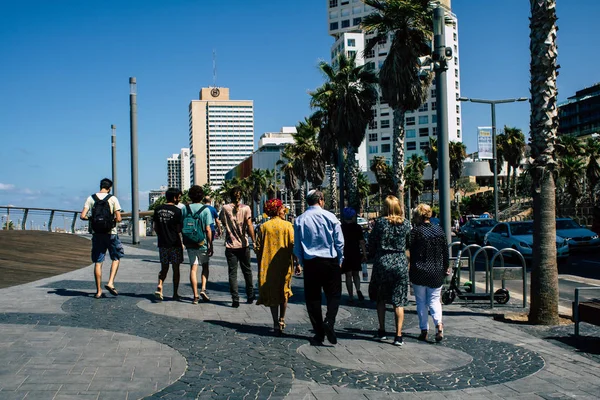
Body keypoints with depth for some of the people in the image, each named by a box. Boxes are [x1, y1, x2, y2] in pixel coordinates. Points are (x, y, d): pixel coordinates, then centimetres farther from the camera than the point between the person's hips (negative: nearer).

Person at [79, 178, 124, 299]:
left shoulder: (91, 198, 2)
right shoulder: (113, 199, -5)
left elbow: (83, 216, -5)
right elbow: (118, 219, -10)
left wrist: (91, 218, 14)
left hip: (96, 233, 3)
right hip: (110, 233, -2)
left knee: (98, 262, 7)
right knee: (116, 258, 15)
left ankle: (99, 291, 11)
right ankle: (110, 282, -1)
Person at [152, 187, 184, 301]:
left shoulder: (158, 209, 5)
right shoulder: (177, 211, -10)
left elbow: (155, 227, 9)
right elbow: (179, 229, -9)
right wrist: (181, 243, 1)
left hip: (162, 243, 4)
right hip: (175, 244, -4)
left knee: (164, 267, 14)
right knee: (176, 268, 6)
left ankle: (159, 286, -10)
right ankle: (175, 294, 12)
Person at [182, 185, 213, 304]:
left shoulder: (185, 208, 0)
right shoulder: (205, 209, -8)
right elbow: (208, 229, -11)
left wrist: (183, 242, 14)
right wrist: (210, 245, -5)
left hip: (189, 243, 2)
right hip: (202, 243, -2)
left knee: (193, 268, 5)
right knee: (205, 266, 17)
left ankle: (196, 296, 4)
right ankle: (203, 289, 1)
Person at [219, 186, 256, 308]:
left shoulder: (225, 208, -3)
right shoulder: (246, 208, -5)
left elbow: (221, 222, 8)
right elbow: (249, 226, -10)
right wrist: (254, 240, -6)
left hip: (230, 245, -1)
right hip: (244, 245, 1)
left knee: (232, 272, 2)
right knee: (247, 271, 15)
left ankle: (235, 300, -3)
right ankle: (250, 296, 25)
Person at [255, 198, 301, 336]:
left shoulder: (263, 227, 2)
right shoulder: (288, 225, -4)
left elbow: (258, 248, 3)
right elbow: (293, 246, -8)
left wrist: (260, 265, 14)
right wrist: (297, 264, -3)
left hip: (267, 266, 1)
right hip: (284, 266, -1)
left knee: (272, 295, 7)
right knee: (284, 293, 17)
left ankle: (276, 324, 4)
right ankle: (282, 320, 22)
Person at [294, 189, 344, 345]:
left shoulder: (299, 220, 0)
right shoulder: (330, 217, -5)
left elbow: (297, 246, 3)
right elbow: (339, 242, -1)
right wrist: (340, 261, 11)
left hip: (310, 262, 2)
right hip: (330, 261, -1)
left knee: (312, 297, 8)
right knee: (334, 294, 10)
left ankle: (319, 333, 10)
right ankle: (329, 321, -13)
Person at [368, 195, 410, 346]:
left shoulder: (380, 222, -7)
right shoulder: (405, 223, -2)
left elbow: (371, 244, -1)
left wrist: (375, 255, 18)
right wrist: (402, 215, 17)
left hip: (382, 263, -1)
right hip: (400, 264, 1)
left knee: (380, 299, 16)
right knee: (399, 301, 4)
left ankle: (382, 331, 21)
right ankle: (398, 336, 2)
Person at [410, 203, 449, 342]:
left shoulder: (415, 231, -11)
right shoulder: (439, 230, 2)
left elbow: (410, 253, -10)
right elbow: (445, 251, 7)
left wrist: (409, 272, -1)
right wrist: (446, 267, 19)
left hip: (419, 272, -3)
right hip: (436, 272, 3)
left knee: (421, 302, 9)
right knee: (434, 300, 12)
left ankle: (424, 330, 11)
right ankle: (439, 323, -11)